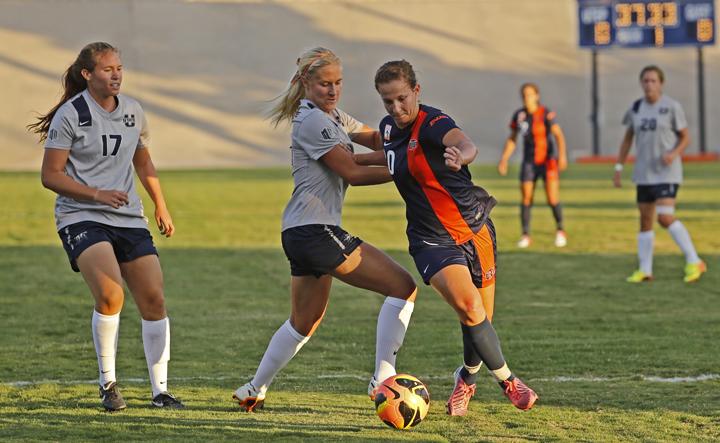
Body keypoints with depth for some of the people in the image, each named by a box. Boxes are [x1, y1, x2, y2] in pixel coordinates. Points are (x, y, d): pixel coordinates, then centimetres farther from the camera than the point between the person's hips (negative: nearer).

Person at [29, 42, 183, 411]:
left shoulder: (133, 111, 10)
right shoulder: (70, 115, -7)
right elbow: (50, 175, -8)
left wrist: (161, 207, 23)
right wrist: (97, 194, -18)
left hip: (129, 219, 6)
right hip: (81, 218, -6)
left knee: (154, 299, -4)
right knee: (110, 295, -25)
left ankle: (160, 390, 7)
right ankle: (107, 383, -7)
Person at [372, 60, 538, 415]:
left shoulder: (432, 122, -19)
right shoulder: (388, 128, 2)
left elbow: (465, 144, -45)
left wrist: (460, 156, -65)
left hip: (473, 229, -3)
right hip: (431, 239, 3)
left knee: (480, 318, 6)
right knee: (468, 307, -21)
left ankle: (467, 378, 36)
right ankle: (506, 380, -5)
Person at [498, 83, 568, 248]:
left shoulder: (546, 114, -15)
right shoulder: (519, 115, -1)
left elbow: (559, 135, -23)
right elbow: (512, 139, 9)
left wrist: (562, 155, -37)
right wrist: (504, 160, 0)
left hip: (548, 160, -4)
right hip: (529, 162, 4)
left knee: (552, 200, -9)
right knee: (526, 199, -2)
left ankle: (560, 230, 16)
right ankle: (525, 236, 10)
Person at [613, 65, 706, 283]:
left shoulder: (672, 107, -7)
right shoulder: (636, 108, 7)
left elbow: (685, 138, -2)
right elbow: (627, 139, 16)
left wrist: (674, 154, -21)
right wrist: (618, 168, 12)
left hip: (667, 173, -6)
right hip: (644, 173, 6)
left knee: (665, 217, -19)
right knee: (645, 220, 9)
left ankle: (694, 261, -11)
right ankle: (645, 270, 18)